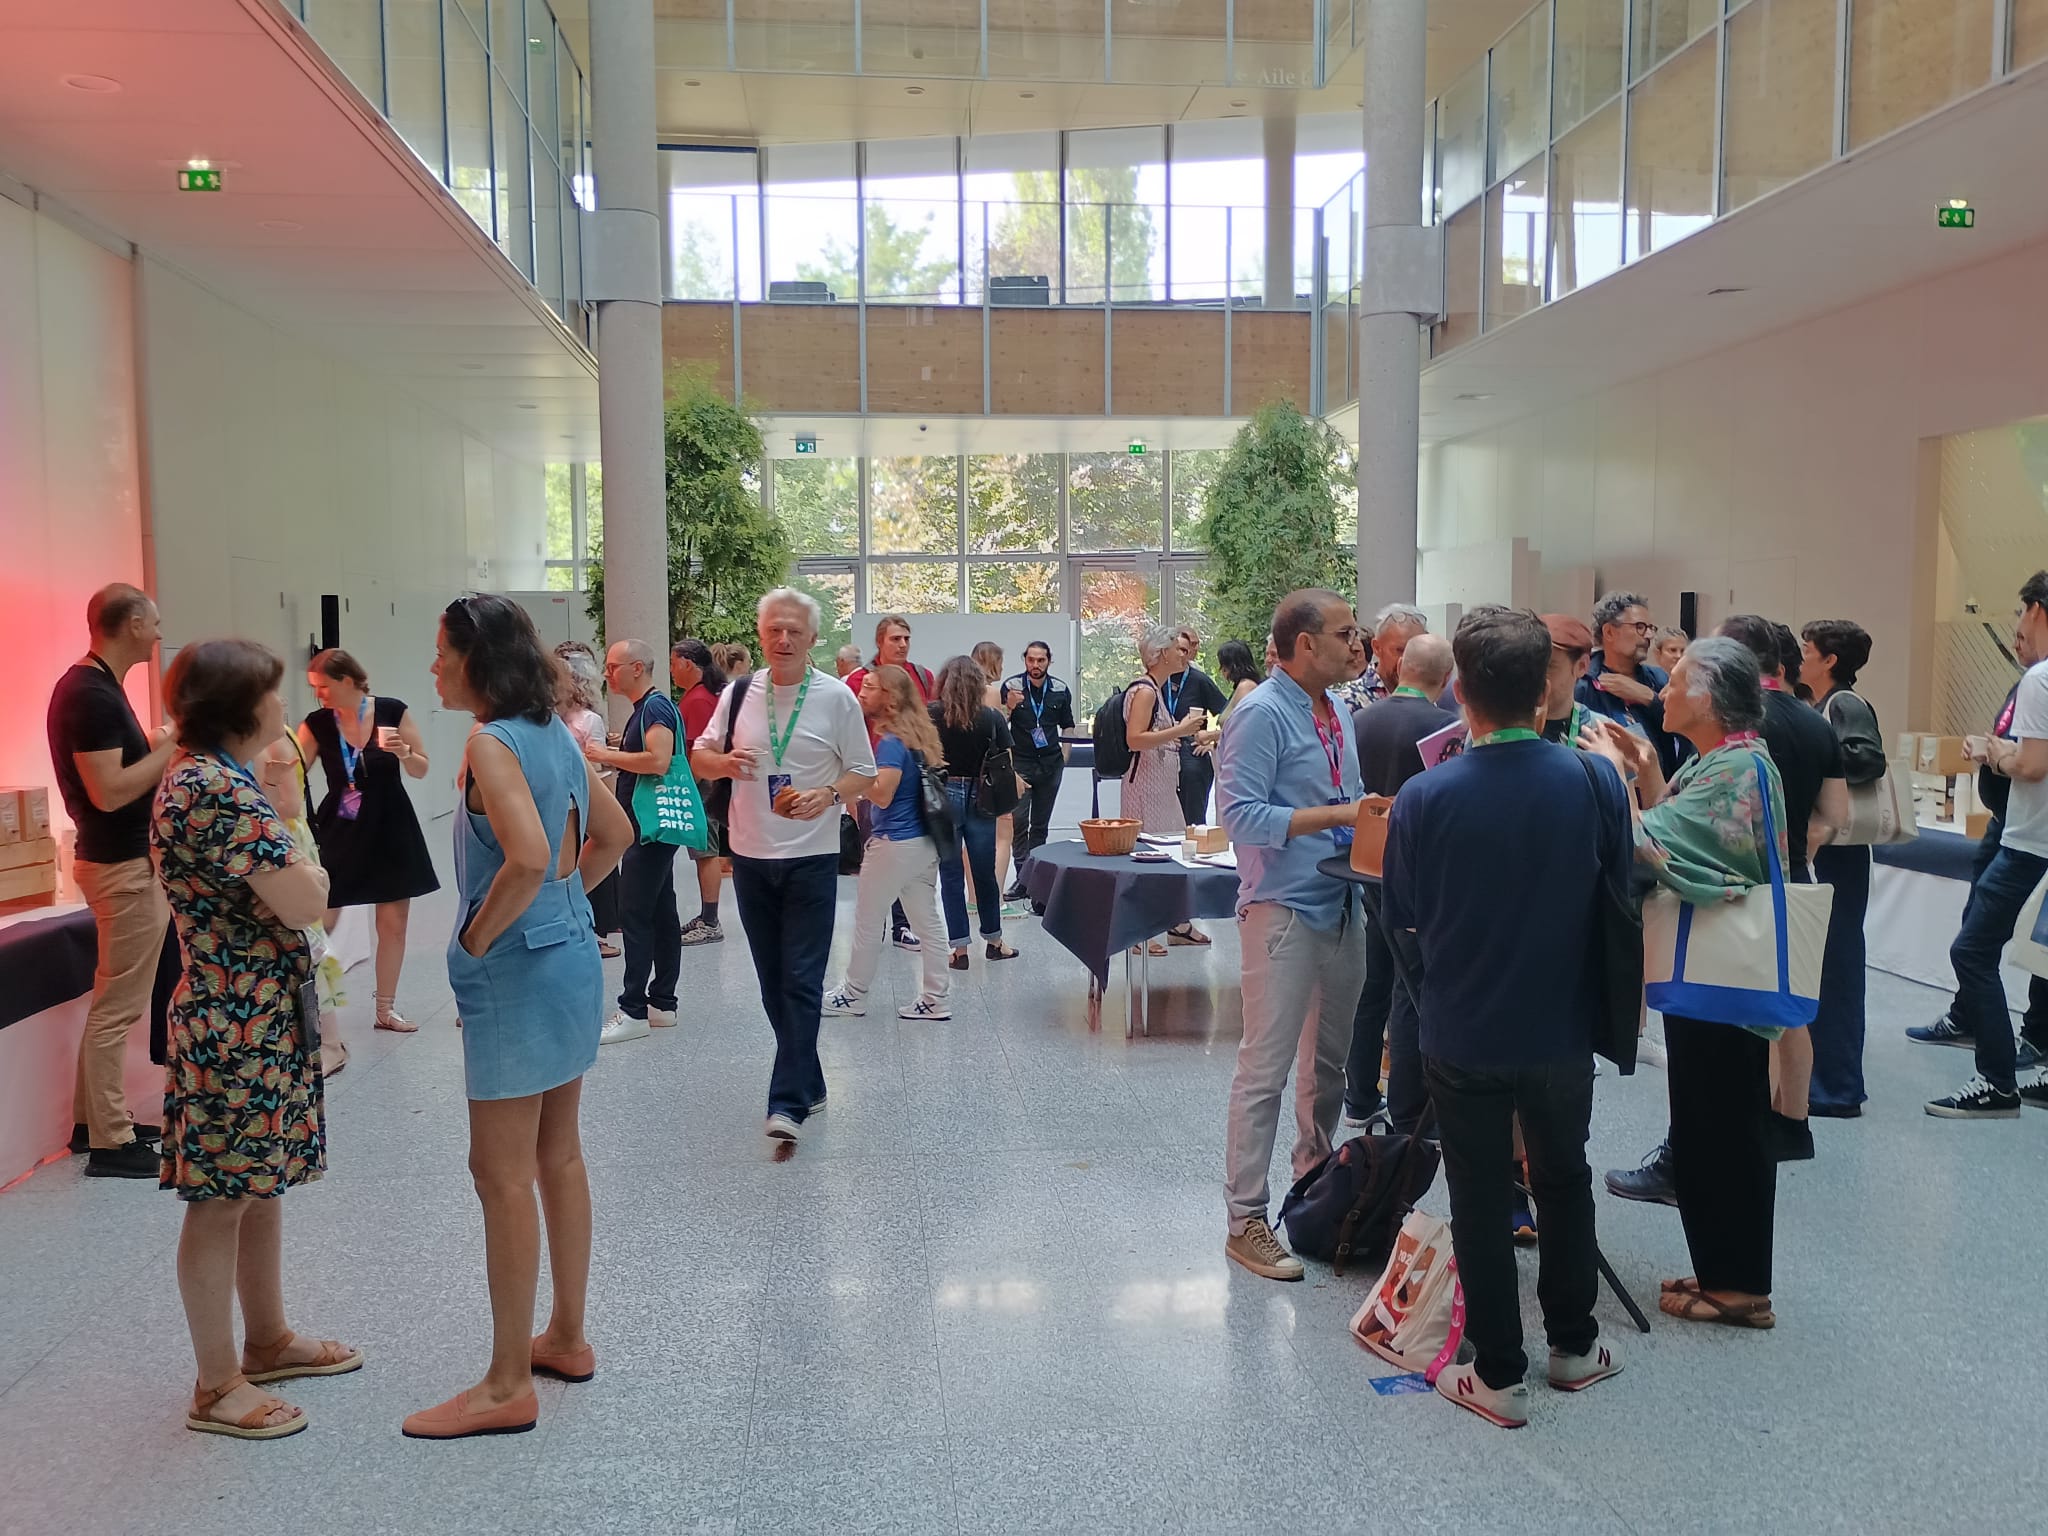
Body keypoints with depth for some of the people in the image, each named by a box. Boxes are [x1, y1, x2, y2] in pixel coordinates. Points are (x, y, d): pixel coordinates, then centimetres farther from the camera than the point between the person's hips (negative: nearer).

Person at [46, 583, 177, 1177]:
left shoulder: (89, 686, 11)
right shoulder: (92, 695, -20)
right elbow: (109, 791, -25)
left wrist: (159, 746, 9)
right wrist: (171, 746, -17)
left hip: (117, 858, 10)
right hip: (124, 865, -10)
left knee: (113, 999, 17)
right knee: (117, 1006, -3)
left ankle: (94, 1119, 26)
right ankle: (110, 1143, 4)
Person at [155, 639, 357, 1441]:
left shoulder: (201, 778, 12)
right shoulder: (217, 789, -21)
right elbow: (303, 902, -23)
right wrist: (313, 874, -4)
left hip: (258, 1015, 10)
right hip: (238, 1022, -10)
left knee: (261, 1186, 19)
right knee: (224, 1200, 2)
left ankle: (267, 1341, 33)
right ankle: (217, 1387, 14)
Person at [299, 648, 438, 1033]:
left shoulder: (393, 711, -7)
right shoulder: (316, 724, -5)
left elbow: (421, 770, 0)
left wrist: (403, 751, -20)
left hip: (391, 827, 0)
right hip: (340, 830, 0)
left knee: (393, 922, 7)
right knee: (319, 923, -6)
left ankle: (386, 1008, 20)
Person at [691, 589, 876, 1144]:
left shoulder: (837, 698, -4)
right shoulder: (739, 694, 5)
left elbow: (863, 772, 1)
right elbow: (699, 758, 11)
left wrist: (828, 794, -19)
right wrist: (723, 761, -12)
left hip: (812, 858, -4)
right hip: (750, 856, 4)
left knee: (801, 982, -7)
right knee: (772, 981, 12)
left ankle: (789, 1102, -6)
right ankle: (807, 1082, 26)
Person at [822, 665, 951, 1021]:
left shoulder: (891, 742, -16)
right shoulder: (914, 735, 10)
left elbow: (882, 795, -21)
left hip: (894, 845, -8)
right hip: (924, 844, 9)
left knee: (866, 920, 7)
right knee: (926, 923, 10)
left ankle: (854, 994, 19)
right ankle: (935, 999, 14)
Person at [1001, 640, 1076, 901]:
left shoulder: (1061, 690, 4)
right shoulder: (1011, 686, -4)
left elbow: (1067, 725, 16)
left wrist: (1064, 756, 7)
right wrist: (1009, 706, -21)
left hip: (1051, 763, 3)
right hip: (1020, 763, -3)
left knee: (1041, 823, 8)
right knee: (1018, 821, -12)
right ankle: (1023, 877, -10)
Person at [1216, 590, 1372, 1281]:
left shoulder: (1337, 710, 13)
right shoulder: (1262, 714, -14)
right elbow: (1242, 815, -21)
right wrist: (1338, 814, -21)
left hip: (1341, 905, 9)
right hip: (1284, 908, -9)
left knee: (1330, 1059, 17)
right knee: (1266, 1067, -4)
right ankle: (1245, 1221, 4)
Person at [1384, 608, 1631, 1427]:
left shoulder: (1426, 798, -20)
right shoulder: (1597, 783, -13)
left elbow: (1400, 914, -6)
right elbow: (1621, 896, 2)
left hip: (1463, 1034, -2)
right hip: (1561, 1027, 3)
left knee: (1481, 1199, 11)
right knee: (1564, 1179, 23)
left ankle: (1499, 1374, 21)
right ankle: (1573, 1343, 37)